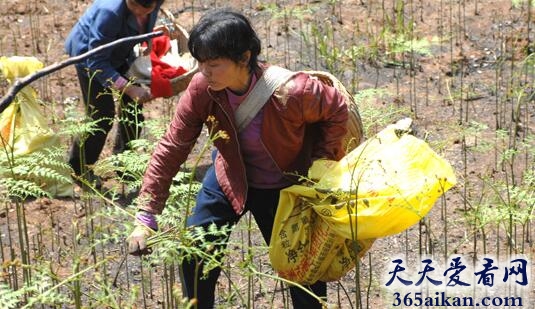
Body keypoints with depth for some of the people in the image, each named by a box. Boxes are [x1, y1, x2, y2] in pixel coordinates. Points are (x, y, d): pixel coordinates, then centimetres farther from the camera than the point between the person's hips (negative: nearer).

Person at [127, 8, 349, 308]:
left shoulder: (290, 92, -34)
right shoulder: (201, 90, -24)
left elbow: (337, 110, -14)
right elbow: (171, 149, -19)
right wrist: (145, 217, -23)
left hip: (286, 188, -3)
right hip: (230, 179, 3)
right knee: (195, 255, 4)